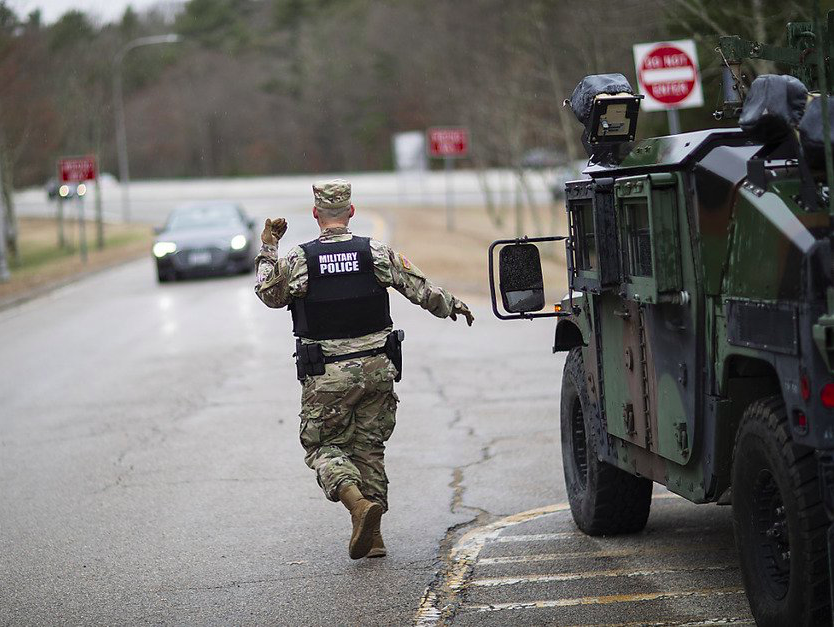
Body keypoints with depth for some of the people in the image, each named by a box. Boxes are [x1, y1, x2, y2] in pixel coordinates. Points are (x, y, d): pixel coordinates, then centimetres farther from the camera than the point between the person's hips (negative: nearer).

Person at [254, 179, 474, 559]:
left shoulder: (298, 259, -7)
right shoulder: (377, 253, -2)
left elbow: (269, 295, 8)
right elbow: (421, 290, 3)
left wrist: (268, 250, 18)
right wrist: (451, 305, 22)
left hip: (326, 376, -2)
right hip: (376, 369, 3)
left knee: (323, 446, 7)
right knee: (369, 447, 14)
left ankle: (358, 503, -20)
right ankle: (371, 534, 14)